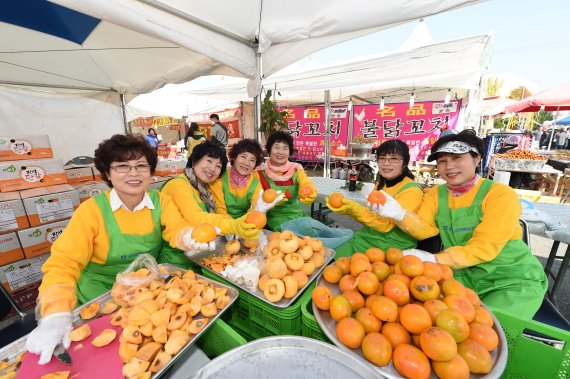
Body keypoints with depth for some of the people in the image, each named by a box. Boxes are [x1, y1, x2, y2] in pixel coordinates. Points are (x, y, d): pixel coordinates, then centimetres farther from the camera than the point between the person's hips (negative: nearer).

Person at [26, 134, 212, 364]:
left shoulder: (161, 201, -8)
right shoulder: (92, 210, -16)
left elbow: (176, 228, -20)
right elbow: (64, 263, -21)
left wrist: (190, 237, -44)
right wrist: (56, 315, -34)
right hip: (100, 297, -2)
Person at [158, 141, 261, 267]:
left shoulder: (203, 189, 11)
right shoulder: (178, 184, -13)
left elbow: (211, 216, -2)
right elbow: (195, 218, -30)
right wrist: (232, 226, -45)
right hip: (176, 256, -7)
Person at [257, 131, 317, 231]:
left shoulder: (296, 168, 2)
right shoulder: (261, 172, -4)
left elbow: (307, 184, -17)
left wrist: (311, 194, -41)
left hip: (297, 213, 3)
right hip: (275, 216, -3)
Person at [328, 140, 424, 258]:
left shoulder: (412, 190, -14)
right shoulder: (380, 185, 8)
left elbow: (386, 224, -20)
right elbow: (371, 216, 7)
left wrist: (354, 209, -29)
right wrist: (349, 209, -10)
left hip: (390, 249, -6)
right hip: (367, 238, 6)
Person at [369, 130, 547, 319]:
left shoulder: (501, 194, -15)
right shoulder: (436, 194, 0)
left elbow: (485, 247, -24)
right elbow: (424, 229, -14)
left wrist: (435, 260, -35)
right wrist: (399, 214, -35)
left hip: (514, 281, -3)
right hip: (463, 276, 3)